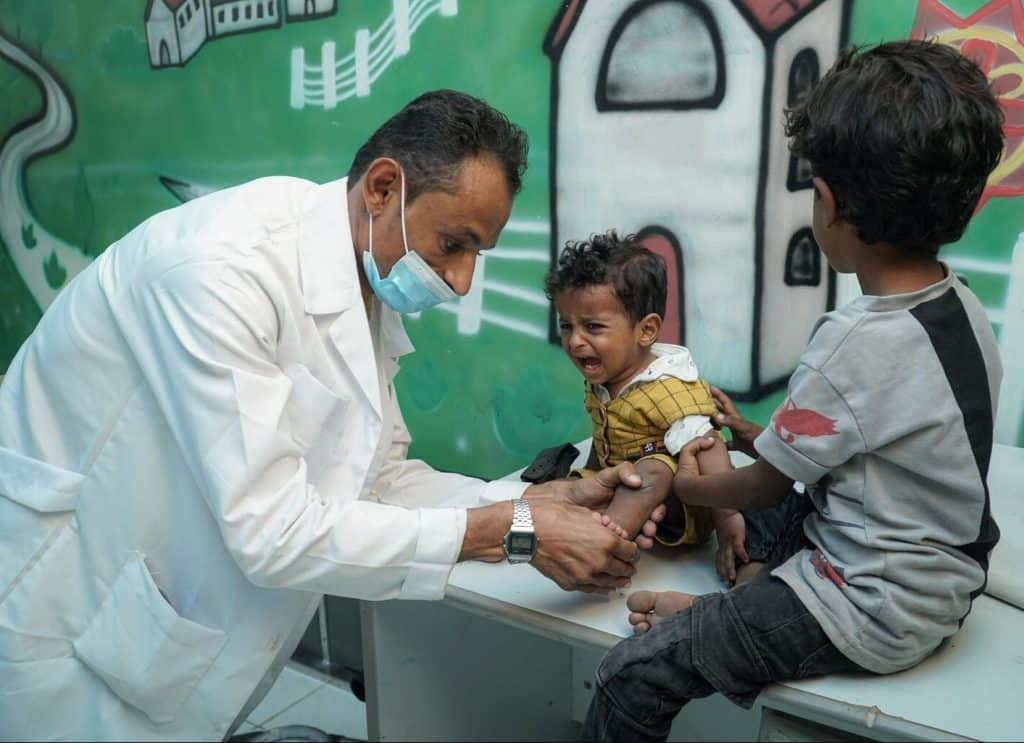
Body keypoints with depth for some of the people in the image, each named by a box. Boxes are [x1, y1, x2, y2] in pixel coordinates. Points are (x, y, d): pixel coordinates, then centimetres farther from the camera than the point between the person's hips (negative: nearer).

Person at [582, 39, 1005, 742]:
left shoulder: (858, 341, -27)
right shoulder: (964, 308, -1)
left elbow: (766, 481, -14)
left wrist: (687, 485, 4)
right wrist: (763, 437, 9)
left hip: (876, 615, -9)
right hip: (942, 579, 10)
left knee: (632, 675, -9)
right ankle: (714, 611, 14)